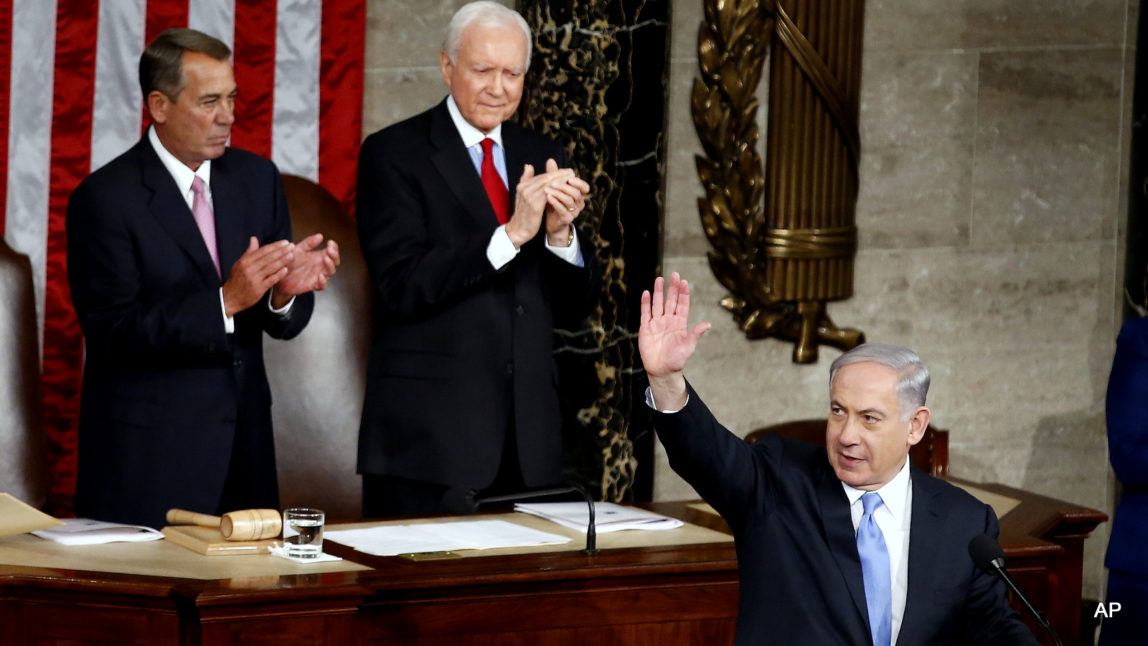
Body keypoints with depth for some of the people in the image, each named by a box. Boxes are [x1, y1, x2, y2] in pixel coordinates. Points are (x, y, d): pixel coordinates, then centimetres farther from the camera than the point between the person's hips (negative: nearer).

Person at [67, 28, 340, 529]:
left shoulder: (257, 179, 8)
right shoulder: (104, 199, -9)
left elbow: (281, 323, 8)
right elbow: (113, 333, -16)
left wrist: (287, 292, -16)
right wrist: (226, 301, -24)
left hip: (243, 447, 5)